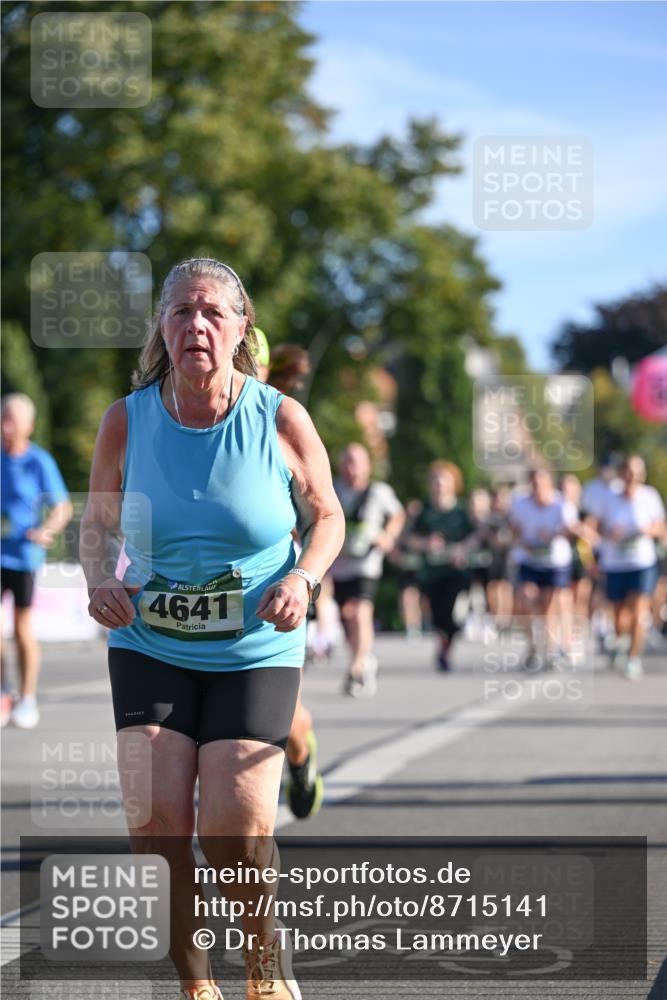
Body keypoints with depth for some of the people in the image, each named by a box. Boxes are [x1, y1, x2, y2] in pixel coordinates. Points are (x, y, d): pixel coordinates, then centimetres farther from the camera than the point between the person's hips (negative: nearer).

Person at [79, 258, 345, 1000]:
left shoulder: (280, 419, -8)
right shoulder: (126, 420, -4)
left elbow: (326, 516, 5)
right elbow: (98, 521, 9)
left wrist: (302, 579, -15)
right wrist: (98, 581, -12)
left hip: (256, 652, -1)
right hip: (150, 645, 1)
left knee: (235, 828, -12)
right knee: (155, 822, -12)